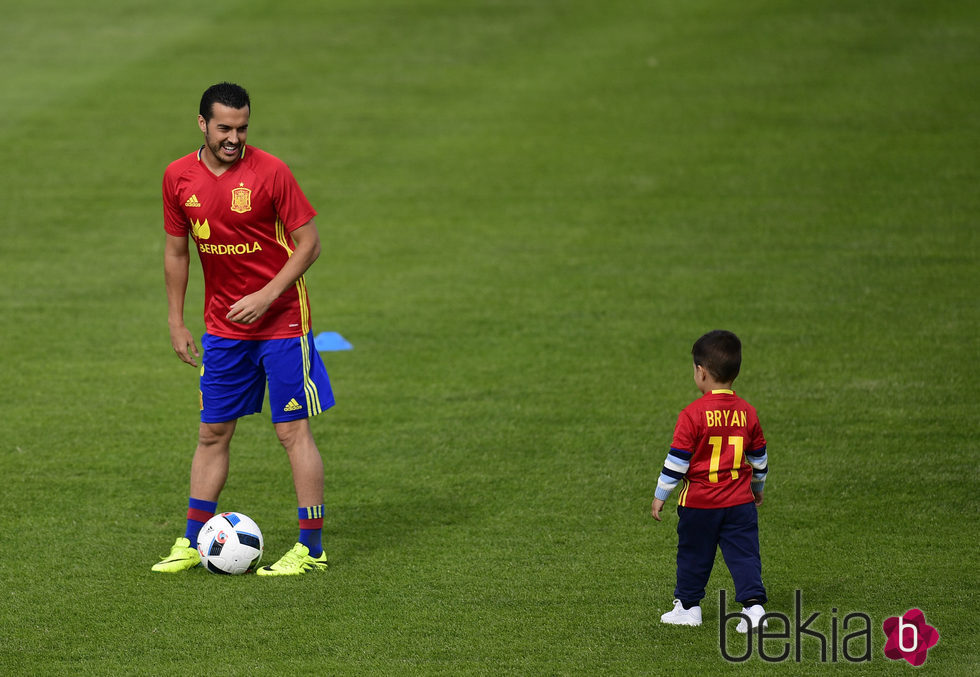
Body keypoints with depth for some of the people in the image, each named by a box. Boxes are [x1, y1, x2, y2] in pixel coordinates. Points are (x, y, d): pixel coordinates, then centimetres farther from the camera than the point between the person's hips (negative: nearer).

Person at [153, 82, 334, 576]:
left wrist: (266, 297, -18)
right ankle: (194, 541, 17)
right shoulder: (179, 177, 0)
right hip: (222, 326, 4)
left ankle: (311, 548, 1)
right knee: (212, 432, 9)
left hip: (280, 321, -4)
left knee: (293, 429, -3)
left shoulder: (269, 172, -13)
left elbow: (308, 243, -10)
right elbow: (177, 250, 12)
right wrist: (176, 322, 10)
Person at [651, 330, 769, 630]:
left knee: (693, 555, 12)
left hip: (699, 504, -3)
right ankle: (753, 604, -5)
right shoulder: (747, 413, 0)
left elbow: (677, 460, -13)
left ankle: (688, 606, 22)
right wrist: (758, 487, 28)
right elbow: (759, 456, 12)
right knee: (744, 554, 5)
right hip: (740, 502, 3)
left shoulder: (693, 414, -15)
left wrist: (660, 495, -3)